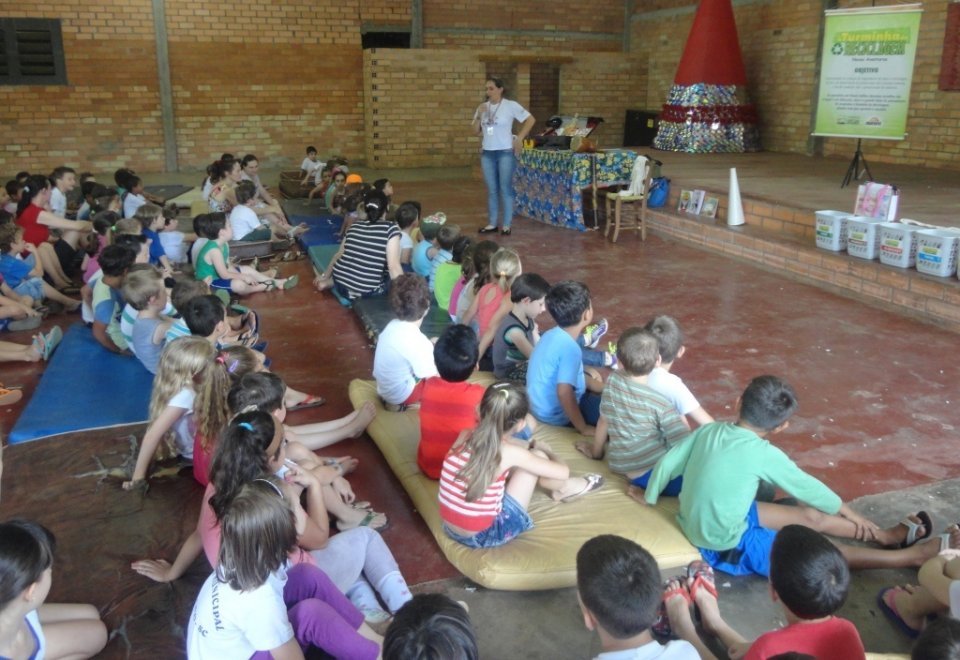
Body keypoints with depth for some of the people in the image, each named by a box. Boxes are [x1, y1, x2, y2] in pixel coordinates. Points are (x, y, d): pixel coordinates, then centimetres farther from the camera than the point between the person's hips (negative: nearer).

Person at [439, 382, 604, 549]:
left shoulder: (465, 436, -5)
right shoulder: (510, 453, -20)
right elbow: (563, 472, -5)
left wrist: (531, 444, 23)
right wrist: (549, 452, 14)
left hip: (451, 529, 6)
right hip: (484, 536, -6)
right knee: (538, 457, 0)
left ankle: (557, 488, 39)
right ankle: (564, 488, 30)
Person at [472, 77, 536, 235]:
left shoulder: (510, 105, -6)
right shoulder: (482, 107, 7)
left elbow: (530, 120, -5)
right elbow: (475, 131, 10)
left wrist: (519, 138, -8)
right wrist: (479, 116, -6)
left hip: (505, 152, -5)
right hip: (487, 153, 5)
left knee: (505, 189, 0)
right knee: (491, 190, 9)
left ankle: (506, 225, 6)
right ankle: (492, 224, 16)